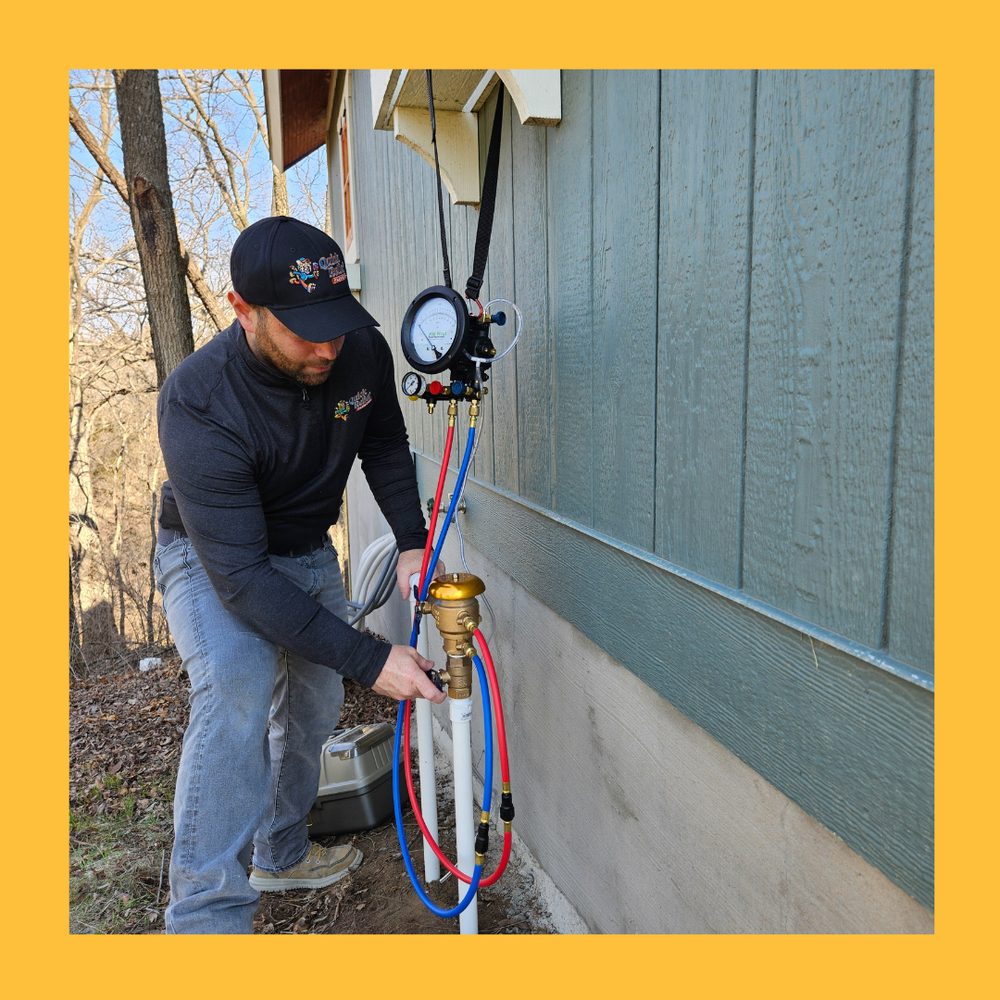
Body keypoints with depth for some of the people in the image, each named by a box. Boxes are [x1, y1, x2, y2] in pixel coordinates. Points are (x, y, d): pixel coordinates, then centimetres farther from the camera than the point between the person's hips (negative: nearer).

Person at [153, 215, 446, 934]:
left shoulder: (362, 350, -20)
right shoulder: (198, 404, -36)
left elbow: (385, 443, 1)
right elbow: (240, 573, -37)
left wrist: (412, 540, -13)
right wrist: (368, 660, -38)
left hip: (308, 550, 6)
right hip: (211, 557, -5)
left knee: (315, 707, 14)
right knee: (237, 688, -33)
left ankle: (280, 855, 39)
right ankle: (209, 912, -19)